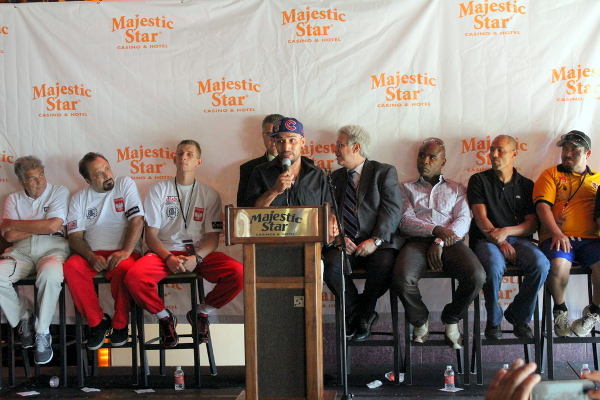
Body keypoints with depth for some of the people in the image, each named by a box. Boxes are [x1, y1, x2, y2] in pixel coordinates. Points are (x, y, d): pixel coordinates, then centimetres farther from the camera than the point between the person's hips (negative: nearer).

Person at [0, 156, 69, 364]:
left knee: (51, 274, -38)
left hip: (52, 248, -3)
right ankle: (23, 318, 1)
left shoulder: (59, 192, 8)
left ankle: (42, 333, -20)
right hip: (20, 252, 3)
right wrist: (42, 227, -2)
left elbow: (53, 225, -8)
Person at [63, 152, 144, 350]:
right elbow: (75, 236, 3)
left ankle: (120, 324, -11)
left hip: (124, 251, -2)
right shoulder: (79, 198, 12)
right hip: (93, 253, 3)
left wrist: (125, 252, -21)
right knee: (71, 267, -29)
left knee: (123, 267, -36)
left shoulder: (125, 184, 4)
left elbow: (137, 220, -7)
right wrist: (92, 257, -17)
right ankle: (97, 321, -10)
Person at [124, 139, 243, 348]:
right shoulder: (159, 190, 9)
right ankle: (165, 317, -1)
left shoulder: (209, 194, 11)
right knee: (134, 277, -32)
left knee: (238, 273, -27)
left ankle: (201, 312, 2)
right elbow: (151, 234, 2)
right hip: (165, 252, -1)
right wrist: (169, 258, -16)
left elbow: (213, 237, 4)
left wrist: (196, 258, -17)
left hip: (200, 253, 1)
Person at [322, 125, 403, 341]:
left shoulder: (385, 172, 7)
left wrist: (376, 240, -18)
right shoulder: (335, 178, 21)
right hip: (345, 243, 3)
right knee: (331, 264, -30)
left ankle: (365, 313, -4)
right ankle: (355, 313, -6)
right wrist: (339, 237, -9)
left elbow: (392, 210, -4)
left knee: (384, 265, -34)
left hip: (378, 243, -3)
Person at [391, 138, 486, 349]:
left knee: (477, 276, -31)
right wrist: (435, 230, -14)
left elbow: (464, 220, 8)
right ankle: (420, 321, -2)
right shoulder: (407, 188, 23)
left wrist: (440, 242, -11)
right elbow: (405, 221, 6)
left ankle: (451, 318, 0)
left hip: (449, 242, 1)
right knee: (402, 279, -35)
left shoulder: (456, 189, 25)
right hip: (417, 241, -1)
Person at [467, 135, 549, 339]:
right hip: (486, 239, -2)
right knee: (494, 266, -36)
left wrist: (506, 231, -14)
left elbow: (532, 224, 5)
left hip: (518, 238, 2)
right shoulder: (479, 180, 8)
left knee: (541, 264, -30)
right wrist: (500, 242, -16)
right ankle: (493, 321, -10)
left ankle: (519, 316, -5)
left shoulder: (526, 185, 14)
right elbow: (481, 217, -2)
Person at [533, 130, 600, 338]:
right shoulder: (551, 174, 15)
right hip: (558, 238, -2)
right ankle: (560, 310, -2)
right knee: (558, 265, -34)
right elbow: (543, 206, 1)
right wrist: (556, 233, -16)